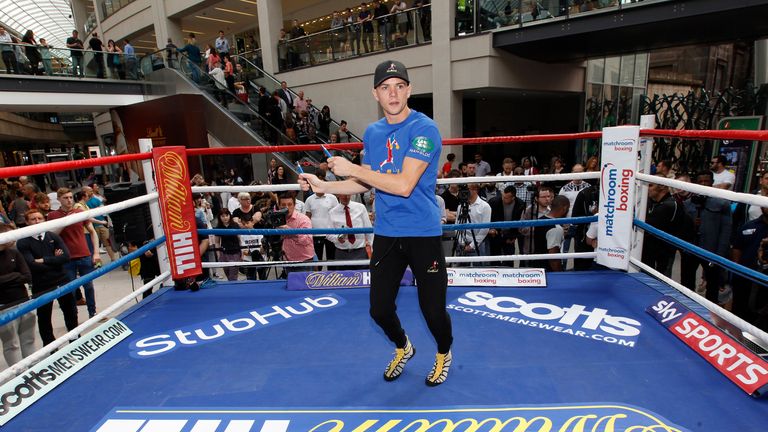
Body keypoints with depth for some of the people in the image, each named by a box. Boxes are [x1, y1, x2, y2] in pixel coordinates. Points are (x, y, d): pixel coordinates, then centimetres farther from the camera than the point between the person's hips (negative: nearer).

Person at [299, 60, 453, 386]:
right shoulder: (372, 133, 8)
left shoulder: (424, 129, -13)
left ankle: (444, 353, 40)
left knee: (433, 310, 5)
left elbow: (404, 185, -23)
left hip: (423, 234, -5)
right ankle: (402, 349, 43)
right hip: (386, 234, 5)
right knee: (379, 309, 10)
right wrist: (324, 186, 5)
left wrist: (352, 168, -19)